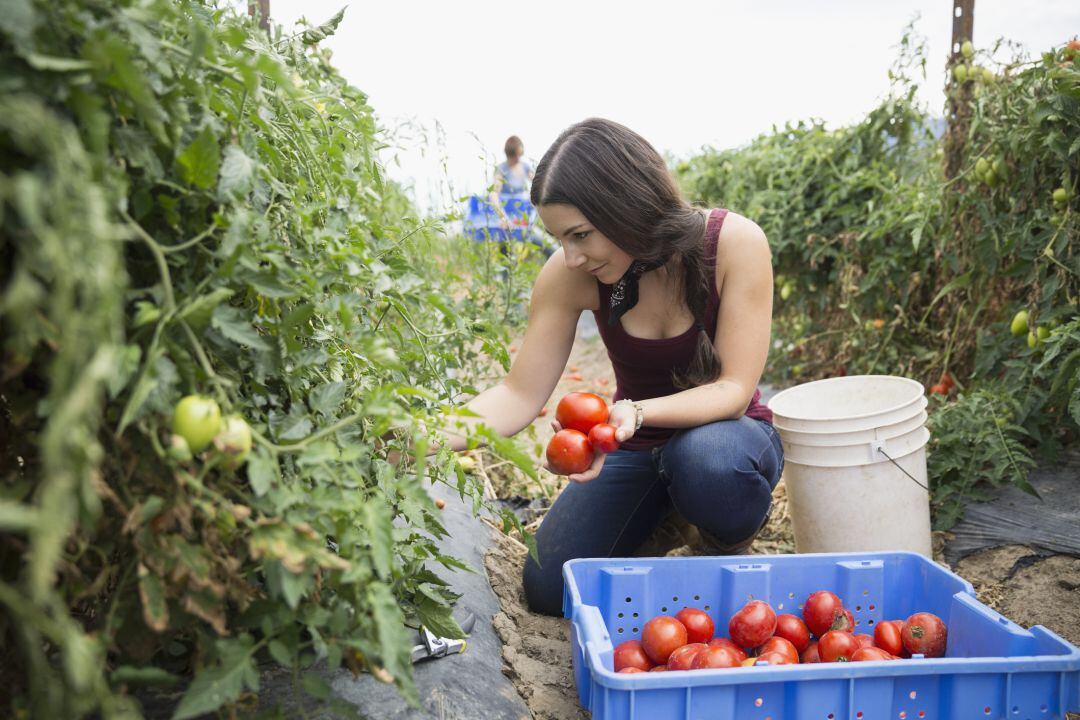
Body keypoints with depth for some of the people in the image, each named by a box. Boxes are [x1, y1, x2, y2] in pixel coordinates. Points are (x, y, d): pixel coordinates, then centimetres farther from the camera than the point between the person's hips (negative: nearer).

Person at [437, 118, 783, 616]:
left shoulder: (734, 242, -25)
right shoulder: (570, 275, -17)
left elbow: (734, 388, -24)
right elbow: (521, 393, -16)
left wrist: (636, 412, -41)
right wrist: (439, 436, -35)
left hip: (727, 431, -3)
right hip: (636, 448, 3)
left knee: (704, 456, -39)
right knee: (550, 589, -9)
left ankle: (731, 554, -3)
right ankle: (666, 520, 20)